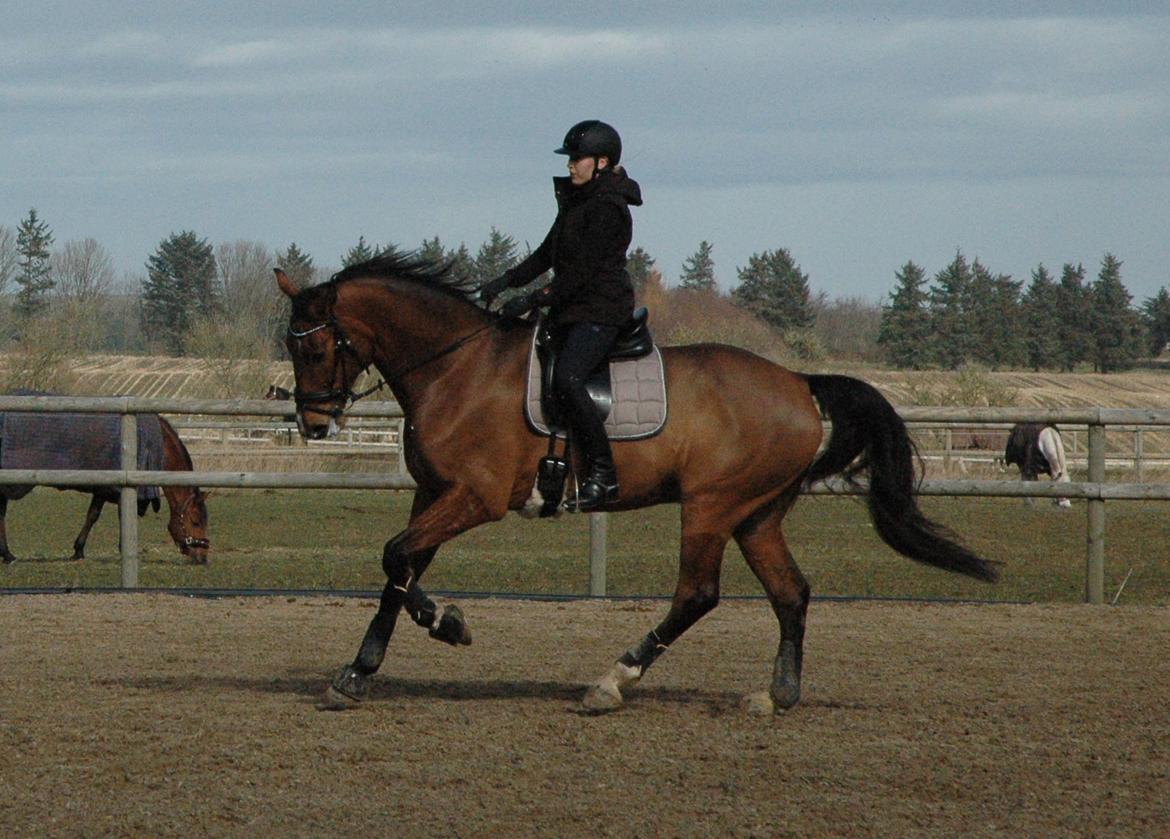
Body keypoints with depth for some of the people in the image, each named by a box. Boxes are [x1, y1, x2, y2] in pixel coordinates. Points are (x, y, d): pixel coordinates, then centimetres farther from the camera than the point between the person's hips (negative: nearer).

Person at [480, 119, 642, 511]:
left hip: (601, 311, -11)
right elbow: (547, 255, 21)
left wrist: (535, 299, -21)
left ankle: (603, 474, -26)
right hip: (571, 311, 11)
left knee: (566, 379, -29)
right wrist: (508, 280, 9)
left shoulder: (608, 209, -14)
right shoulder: (575, 200, 16)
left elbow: (584, 271, -19)